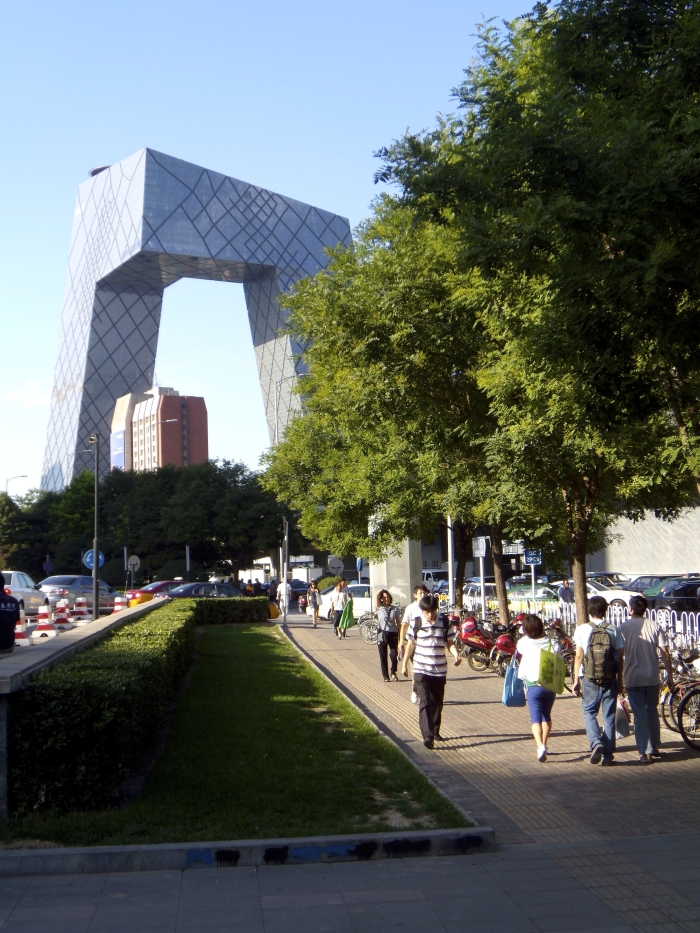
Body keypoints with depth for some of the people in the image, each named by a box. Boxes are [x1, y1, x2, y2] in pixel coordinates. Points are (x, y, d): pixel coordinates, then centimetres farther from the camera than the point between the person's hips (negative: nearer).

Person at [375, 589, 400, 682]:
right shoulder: (379, 609, 1)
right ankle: (385, 676, 16)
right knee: (383, 656, 4)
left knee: (394, 654, -9)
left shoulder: (395, 609, 3)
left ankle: (393, 673, 15)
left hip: (393, 633, 0)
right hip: (382, 634, 0)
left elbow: (398, 623, 5)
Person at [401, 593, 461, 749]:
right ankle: (427, 736, -17)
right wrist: (404, 664, 11)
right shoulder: (415, 624, -3)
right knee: (425, 702, -11)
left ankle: (435, 731, 29)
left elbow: (450, 643, 3)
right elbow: (410, 645, 7)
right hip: (421, 670, -2)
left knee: (437, 702, 12)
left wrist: (456, 655, -16)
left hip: (440, 670, 2)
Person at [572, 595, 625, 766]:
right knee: (609, 716, 9)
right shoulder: (614, 630, -1)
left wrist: (576, 680, 2)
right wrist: (620, 680, 11)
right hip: (610, 680, 1)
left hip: (590, 680, -1)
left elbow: (579, 656, -5)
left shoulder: (582, 629, -5)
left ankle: (596, 742, -10)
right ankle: (607, 754, 11)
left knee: (589, 712, 13)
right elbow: (620, 657, 1)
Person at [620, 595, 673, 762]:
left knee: (640, 715, 2)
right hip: (653, 678, 3)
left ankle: (645, 752, -1)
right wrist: (670, 675, 4)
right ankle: (654, 747, 28)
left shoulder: (623, 627, -6)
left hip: (633, 679, -3)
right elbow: (665, 653, -3)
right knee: (652, 712, 19)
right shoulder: (655, 626, 0)